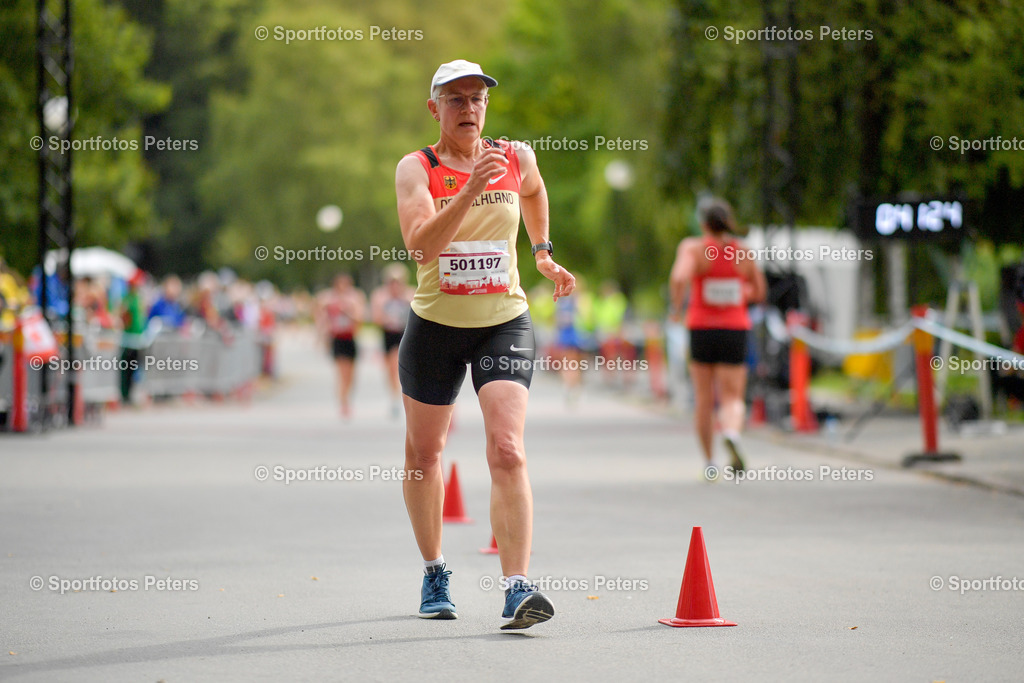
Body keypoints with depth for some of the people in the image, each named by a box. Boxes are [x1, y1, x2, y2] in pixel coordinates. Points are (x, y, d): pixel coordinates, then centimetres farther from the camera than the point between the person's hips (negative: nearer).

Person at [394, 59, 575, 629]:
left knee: (508, 453, -17)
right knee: (424, 454, 13)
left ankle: (517, 588, -23)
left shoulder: (517, 159, 0)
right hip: (435, 325, 0)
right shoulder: (416, 169, -9)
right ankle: (435, 573, 35)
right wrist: (472, 188, -36)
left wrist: (543, 253, 27)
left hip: (505, 323, 0)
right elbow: (421, 243, -27)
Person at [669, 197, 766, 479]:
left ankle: (709, 462, 18)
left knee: (703, 399, 13)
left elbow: (679, 278, -26)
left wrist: (676, 304, -8)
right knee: (732, 398, 1)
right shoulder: (744, 252, 1)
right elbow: (759, 292, 11)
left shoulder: (693, 248, -8)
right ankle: (732, 432, -33)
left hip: (701, 329, -1)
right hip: (735, 329, 1)